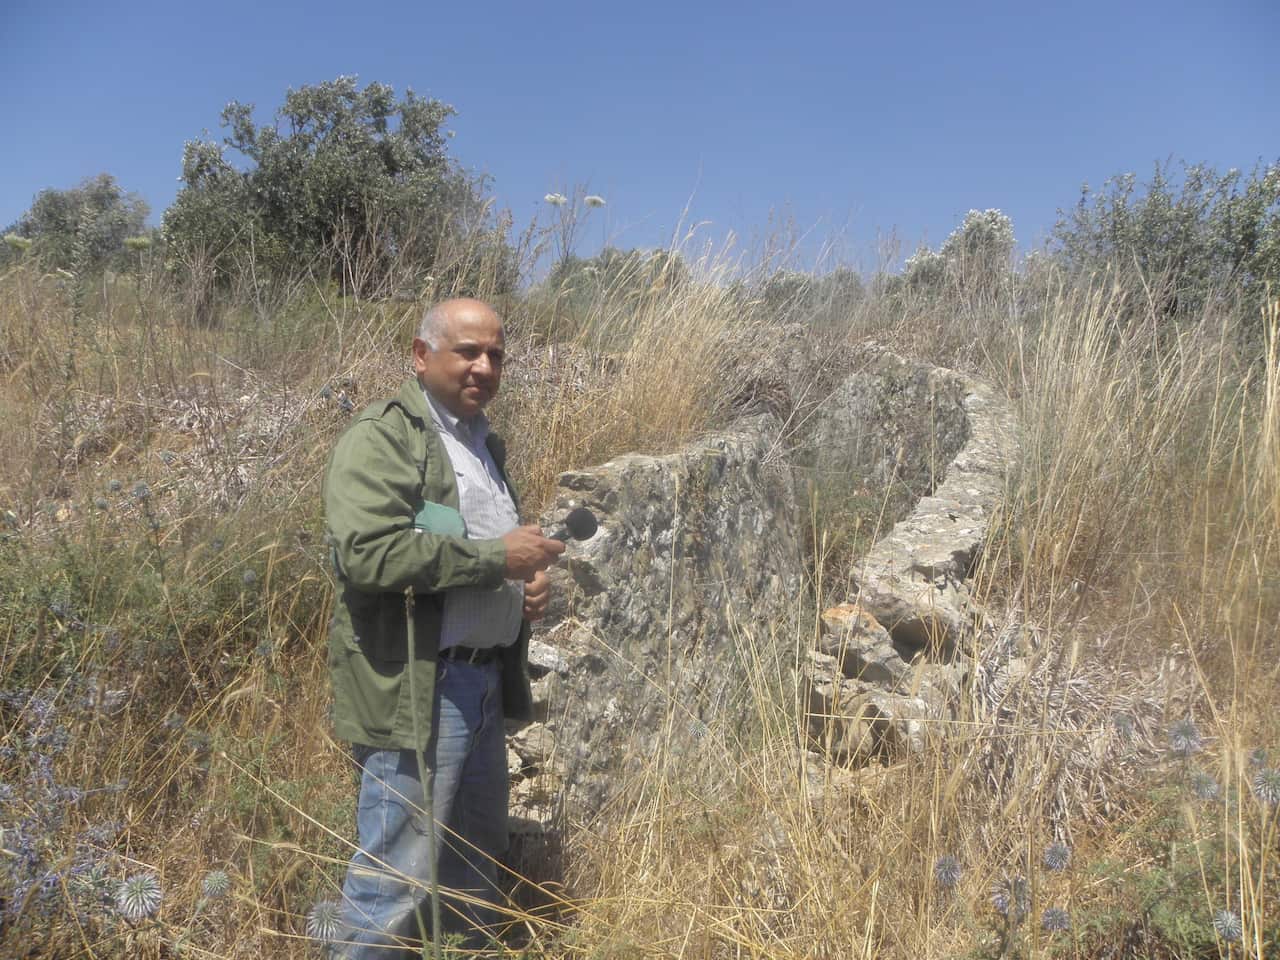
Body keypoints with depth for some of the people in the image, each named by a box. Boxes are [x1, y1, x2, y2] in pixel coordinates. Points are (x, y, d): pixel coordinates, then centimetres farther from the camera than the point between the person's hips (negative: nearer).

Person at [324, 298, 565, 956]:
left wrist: (529, 578, 7)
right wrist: (496, 556, -21)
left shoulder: (485, 442, 17)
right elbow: (366, 552, -25)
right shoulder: (382, 437, -11)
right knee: (397, 876, 1)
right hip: (415, 690, -9)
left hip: (485, 682, 9)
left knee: (478, 863, 20)